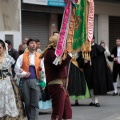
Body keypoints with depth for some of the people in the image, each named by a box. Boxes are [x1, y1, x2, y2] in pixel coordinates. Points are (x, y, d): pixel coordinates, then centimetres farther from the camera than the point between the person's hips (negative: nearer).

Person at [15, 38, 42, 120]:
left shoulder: (40, 56, 8)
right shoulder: (22, 56, 9)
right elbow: (17, 68, 4)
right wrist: (23, 74, -6)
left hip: (35, 80, -1)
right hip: (25, 80, 1)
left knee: (35, 104, -6)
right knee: (27, 103, 5)